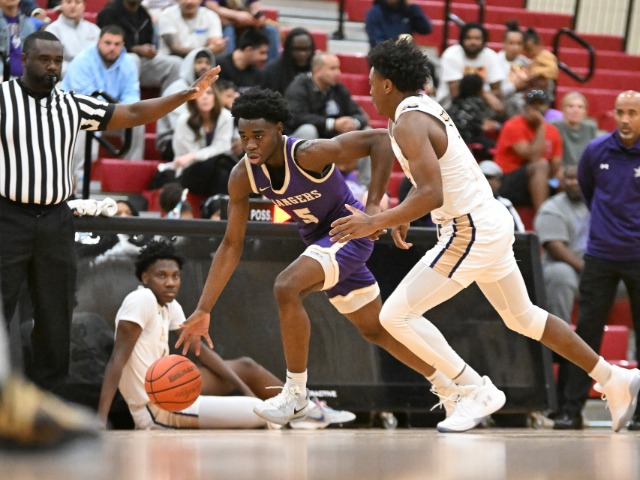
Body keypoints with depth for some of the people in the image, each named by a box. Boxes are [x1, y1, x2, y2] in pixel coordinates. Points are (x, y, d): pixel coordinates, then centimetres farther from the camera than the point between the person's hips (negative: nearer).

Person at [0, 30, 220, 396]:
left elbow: (133, 115, 10)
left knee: (55, 317, 6)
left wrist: (187, 95, 2)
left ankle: (49, 392, 13)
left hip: (56, 221, 4)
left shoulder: (74, 106, 9)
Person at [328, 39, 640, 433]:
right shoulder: (427, 108, 12)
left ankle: (478, 393, -6)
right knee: (523, 317, 23)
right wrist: (404, 217, 24)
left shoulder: (409, 123, -18)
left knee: (396, 316, -9)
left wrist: (375, 223, -27)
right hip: (493, 223, 10)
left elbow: (431, 195, -29)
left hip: (470, 233, -10)